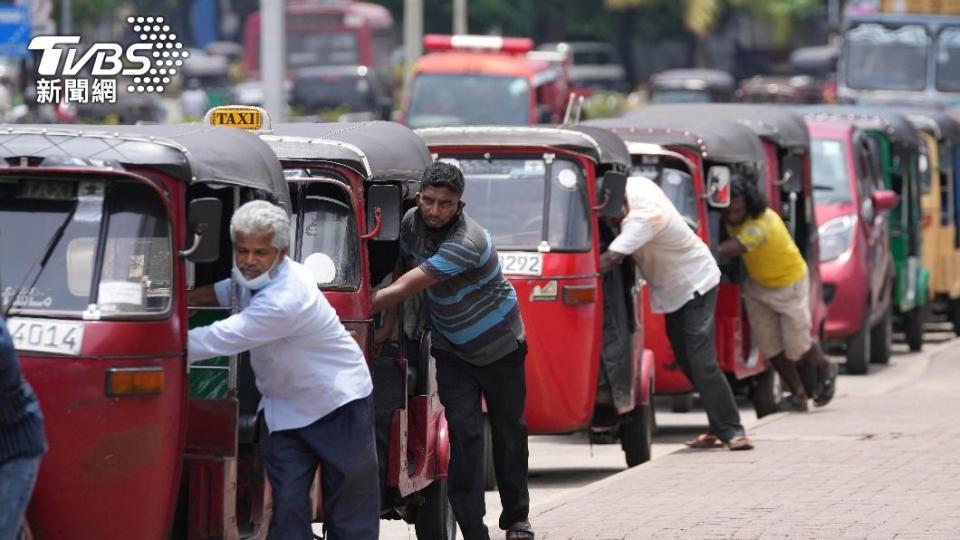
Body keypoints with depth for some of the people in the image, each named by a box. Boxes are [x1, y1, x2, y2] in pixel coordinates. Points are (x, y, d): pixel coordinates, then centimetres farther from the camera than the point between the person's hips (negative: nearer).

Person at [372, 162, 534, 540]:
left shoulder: (465, 243, -33)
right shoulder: (412, 223, -11)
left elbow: (402, 290, -37)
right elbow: (401, 272, 5)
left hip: (500, 346, -4)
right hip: (452, 350, 4)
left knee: (508, 432, 9)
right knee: (464, 436, -9)